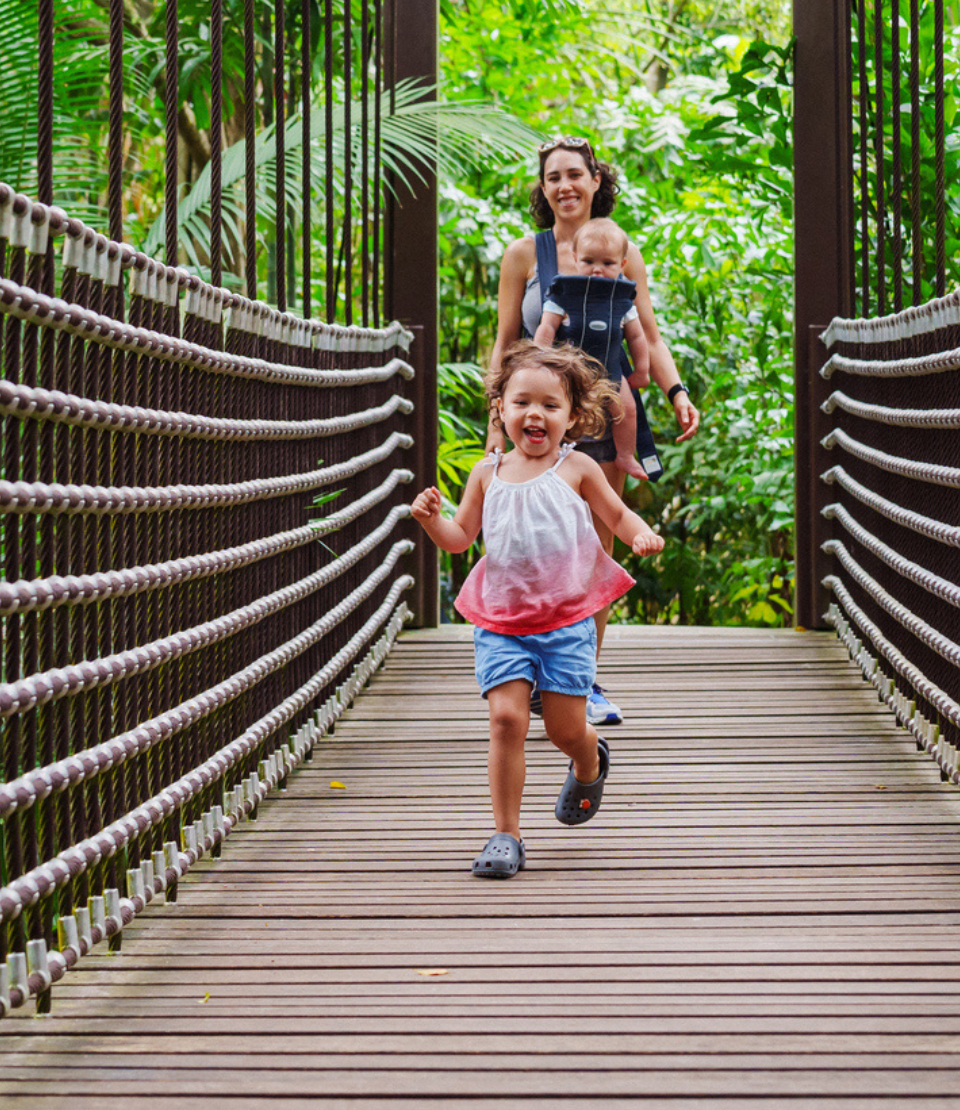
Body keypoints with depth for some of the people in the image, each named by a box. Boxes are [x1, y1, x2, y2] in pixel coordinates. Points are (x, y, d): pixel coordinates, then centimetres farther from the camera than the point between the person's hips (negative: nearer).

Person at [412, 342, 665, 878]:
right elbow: (460, 536, 11)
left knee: (566, 727, 1)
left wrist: (641, 534, -12)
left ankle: (589, 765, 41)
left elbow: (617, 515, 9)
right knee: (506, 717, -12)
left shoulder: (577, 468, 0)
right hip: (501, 619, 1)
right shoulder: (488, 473, 5)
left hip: (567, 618, -1)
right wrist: (431, 518, -9)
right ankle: (507, 836, -5)